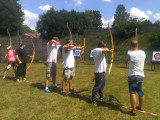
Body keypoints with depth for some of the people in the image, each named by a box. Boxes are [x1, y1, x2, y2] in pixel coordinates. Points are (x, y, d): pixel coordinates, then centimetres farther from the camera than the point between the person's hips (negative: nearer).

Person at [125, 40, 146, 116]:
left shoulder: (130, 53, -15)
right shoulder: (143, 53, -3)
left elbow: (126, 61, 2)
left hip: (132, 76, -5)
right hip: (141, 76, 5)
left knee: (132, 93, 0)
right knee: (141, 92, 19)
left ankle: (133, 111, 4)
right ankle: (140, 107, 39)